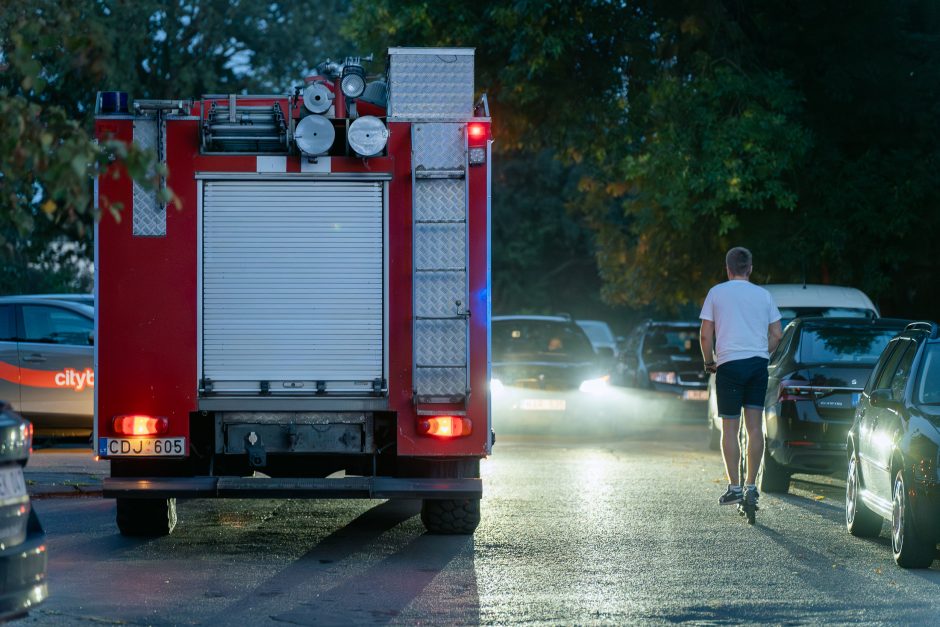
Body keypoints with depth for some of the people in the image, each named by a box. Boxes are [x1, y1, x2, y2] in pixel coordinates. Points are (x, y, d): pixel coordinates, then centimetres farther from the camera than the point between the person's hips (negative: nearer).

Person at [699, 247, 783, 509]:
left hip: (729, 363, -3)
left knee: (730, 428, 1)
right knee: (755, 426, 5)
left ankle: (734, 487, -1)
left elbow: (705, 335, -1)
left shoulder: (717, 293, 2)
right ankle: (751, 486, 4)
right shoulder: (763, 295, 9)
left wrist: (709, 362, 12)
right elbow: (776, 335, 9)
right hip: (758, 364, 3)